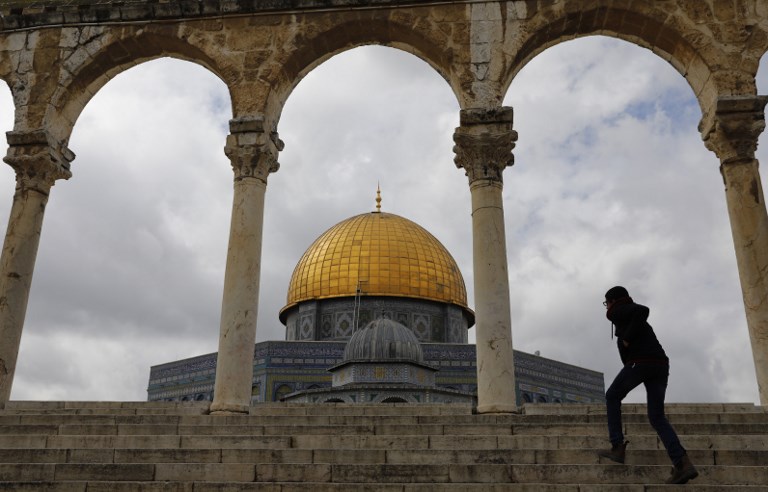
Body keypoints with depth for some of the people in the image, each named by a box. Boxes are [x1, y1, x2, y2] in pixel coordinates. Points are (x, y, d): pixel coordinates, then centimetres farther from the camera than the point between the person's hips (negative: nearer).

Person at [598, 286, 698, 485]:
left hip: (639, 362, -8)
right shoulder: (632, 315, 32)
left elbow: (642, 310, -14)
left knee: (612, 396, 15)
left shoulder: (618, 311, 6)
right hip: (660, 364, 8)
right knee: (657, 416, 4)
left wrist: (628, 339, -10)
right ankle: (683, 464, -14)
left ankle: (618, 447, 8)